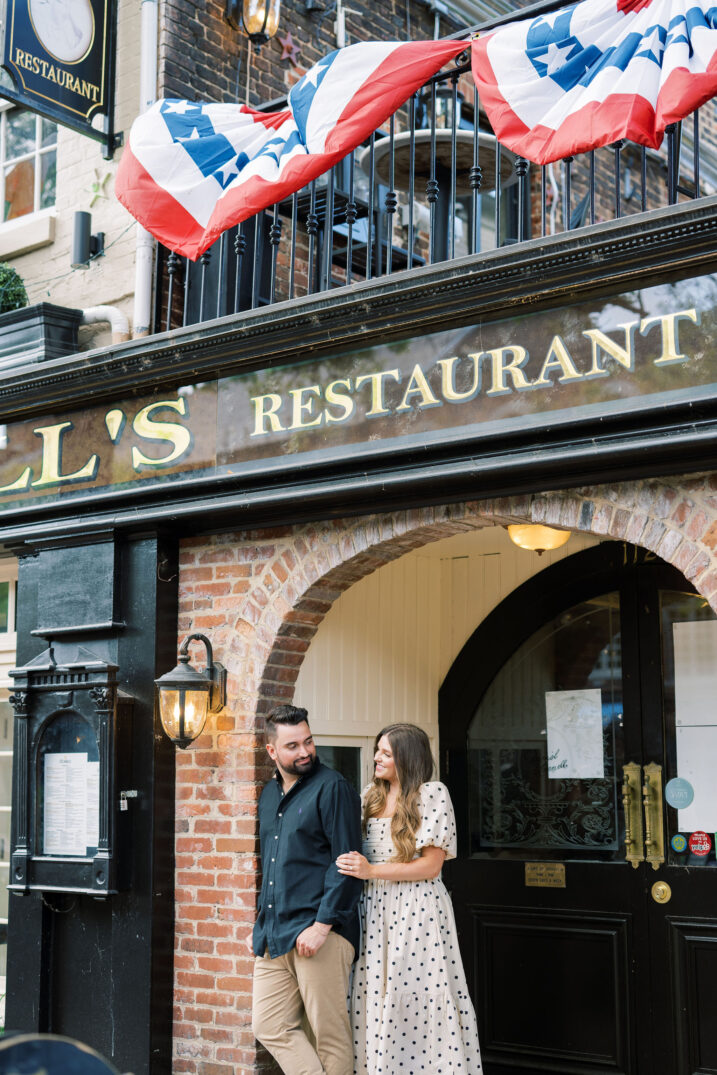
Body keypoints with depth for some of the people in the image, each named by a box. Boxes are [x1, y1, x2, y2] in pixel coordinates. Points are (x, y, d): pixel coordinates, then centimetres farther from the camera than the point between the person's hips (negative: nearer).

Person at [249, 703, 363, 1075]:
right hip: (274, 937, 8)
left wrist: (321, 925, -18)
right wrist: (260, 926, 22)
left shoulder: (332, 788, -6)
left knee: (329, 1034, -1)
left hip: (319, 933, -7)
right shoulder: (270, 795, 17)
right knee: (270, 1027, 3)